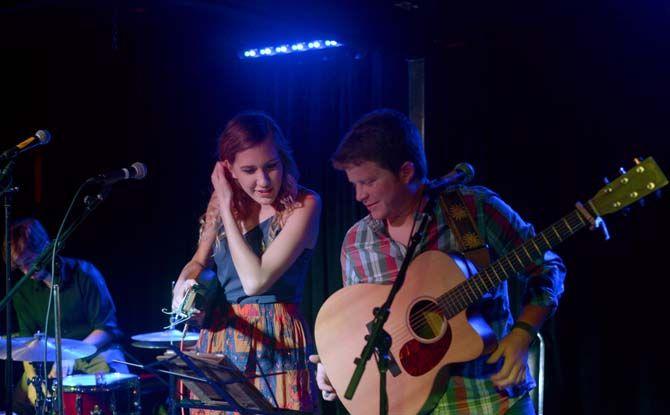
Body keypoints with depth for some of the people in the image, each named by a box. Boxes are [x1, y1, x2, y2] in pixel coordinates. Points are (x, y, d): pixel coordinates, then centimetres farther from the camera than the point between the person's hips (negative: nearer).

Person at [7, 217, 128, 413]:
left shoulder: (84, 274, -13)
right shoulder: (24, 290, 0)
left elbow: (107, 328, -12)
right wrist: (32, 377, -15)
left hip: (96, 350, -4)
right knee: (21, 399, -15)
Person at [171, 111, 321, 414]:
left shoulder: (302, 205, -12)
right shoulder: (222, 201, 4)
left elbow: (255, 281, -21)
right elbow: (199, 262, 19)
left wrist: (227, 207, -14)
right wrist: (185, 283, -4)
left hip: (274, 344, -5)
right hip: (218, 340, 5)